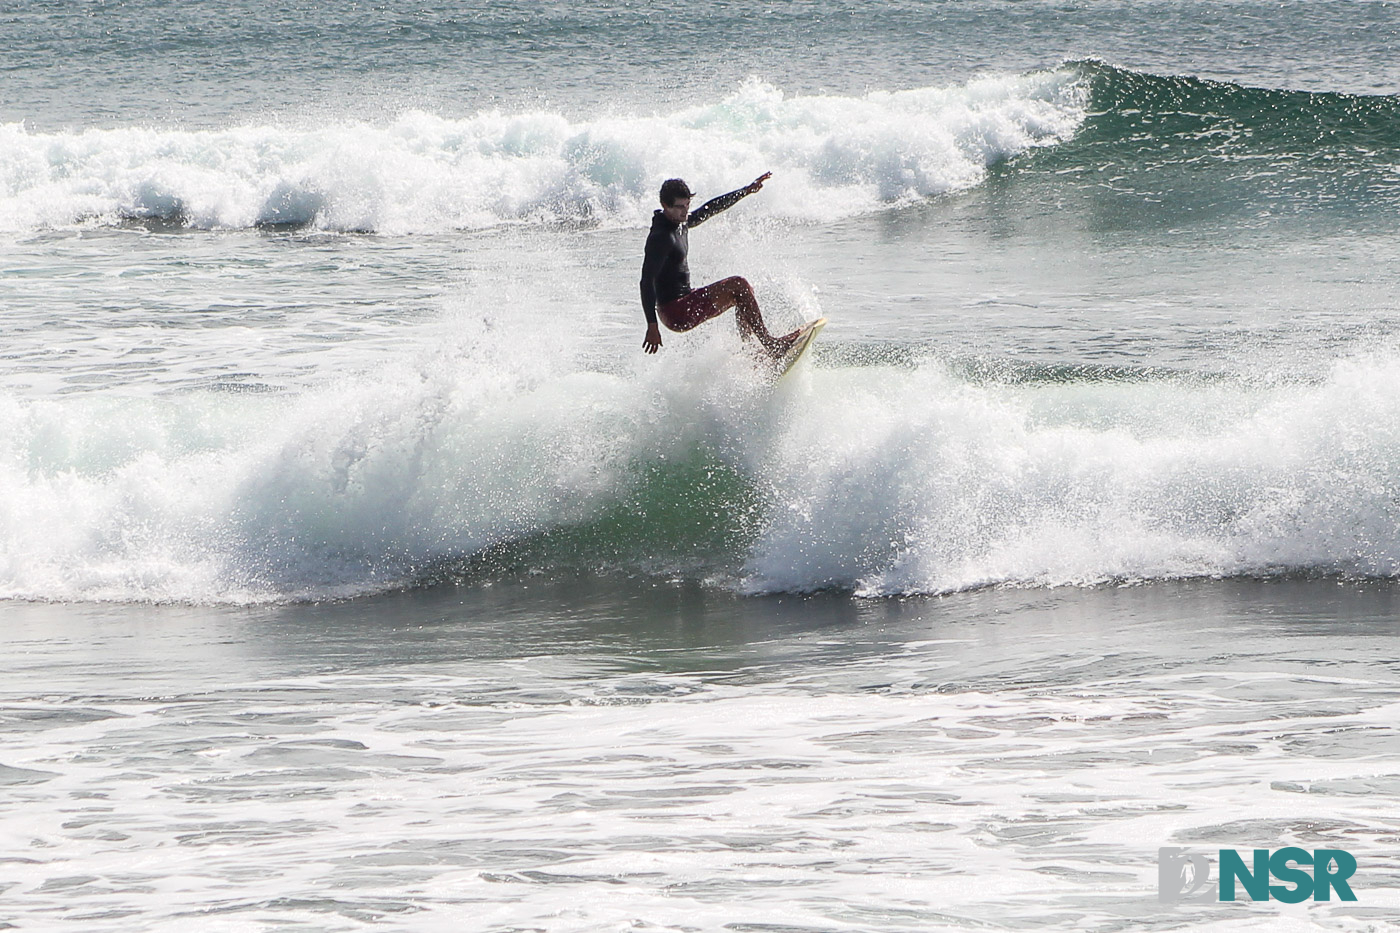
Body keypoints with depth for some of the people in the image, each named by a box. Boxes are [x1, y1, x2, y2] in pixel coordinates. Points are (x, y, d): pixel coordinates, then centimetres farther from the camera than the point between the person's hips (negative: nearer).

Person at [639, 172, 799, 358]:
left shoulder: (680, 223, 8)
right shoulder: (660, 238, -21)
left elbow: (711, 208, 23)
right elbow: (647, 282, -26)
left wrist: (747, 190, 27)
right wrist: (652, 326, -30)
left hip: (685, 303, 11)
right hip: (675, 312, -11)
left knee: (740, 294, 23)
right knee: (737, 286, -14)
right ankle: (769, 343, -12)